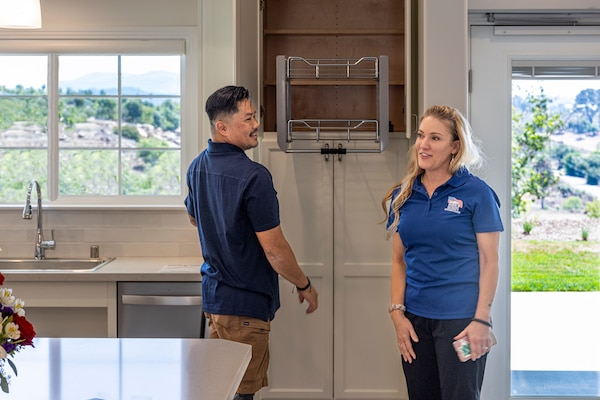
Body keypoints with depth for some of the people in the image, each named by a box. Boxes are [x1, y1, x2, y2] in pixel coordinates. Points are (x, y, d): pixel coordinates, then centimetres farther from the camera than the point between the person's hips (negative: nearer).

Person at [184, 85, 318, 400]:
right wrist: (305, 286, -6)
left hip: (213, 293, 9)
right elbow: (274, 250, -21)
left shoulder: (197, 168, 5)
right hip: (245, 303, -9)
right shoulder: (253, 177, -23)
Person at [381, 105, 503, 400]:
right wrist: (397, 313, 0)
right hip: (414, 320, 4)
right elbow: (399, 260, 9)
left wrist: (481, 320, -12)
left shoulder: (476, 192, -6)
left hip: (461, 320, -4)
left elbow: (489, 261, -6)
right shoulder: (403, 196, 7)